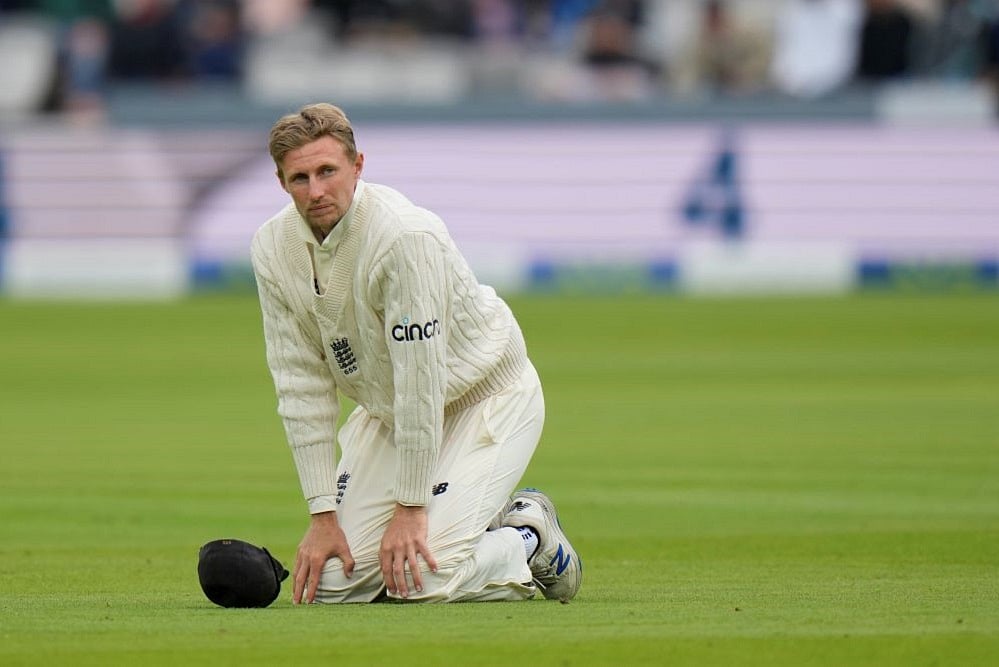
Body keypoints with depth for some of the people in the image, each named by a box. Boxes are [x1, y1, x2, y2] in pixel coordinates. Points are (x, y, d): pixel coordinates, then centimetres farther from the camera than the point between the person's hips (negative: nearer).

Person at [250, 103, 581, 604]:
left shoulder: (406, 236, -30)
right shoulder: (273, 248, -10)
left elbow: (420, 379, -27)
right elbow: (303, 385, -7)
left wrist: (410, 508, -24)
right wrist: (322, 515, -11)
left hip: (484, 397, -6)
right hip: (386, 410, 6)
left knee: (423, 579, -21)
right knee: (332, 580, -5)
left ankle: (530, 535, 9)